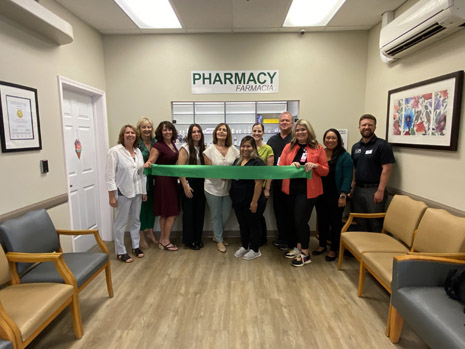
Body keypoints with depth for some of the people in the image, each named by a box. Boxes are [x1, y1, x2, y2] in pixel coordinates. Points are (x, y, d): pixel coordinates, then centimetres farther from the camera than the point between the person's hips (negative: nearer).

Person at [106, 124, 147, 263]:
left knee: (136, 220, 16)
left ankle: (136, 246, 31)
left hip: (137, 192, 6)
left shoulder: (138, 151, 8)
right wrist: (111, 195, -15)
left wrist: (144, 191, 12)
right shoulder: (115, 151, -10)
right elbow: (110, 174, -13)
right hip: (122, 192, -6)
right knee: (121, 222, 4)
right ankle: (120, 252, 17)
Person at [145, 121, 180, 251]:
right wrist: (147, 164, -39)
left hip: (172, 180, 8)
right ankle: (165, 241, 10)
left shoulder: (172, 144, 10)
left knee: (165, 213, 13)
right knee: (171, 212, -3)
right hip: (163, 181, -8)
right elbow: (150, 161, -20)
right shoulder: (158, 146, -11)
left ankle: (162, 240, 23)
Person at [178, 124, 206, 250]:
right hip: (189, 182, -5)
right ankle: (189, 240, 19)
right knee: (189, 212, 4)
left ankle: (198, 238, 25)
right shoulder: (185, 148, -9)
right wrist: (185, 186, -16)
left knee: (200, 211, 10)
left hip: (201, 183, 5)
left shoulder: (203, 148, 7)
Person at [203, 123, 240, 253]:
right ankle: (219, 240, 27)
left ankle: (216, 235, 38)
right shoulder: (210, 150, -6)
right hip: (213, 188, -3)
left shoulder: (233, 149, 1)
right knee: (216, 215, 9)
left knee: (226, 215, 13)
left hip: (228, 188, 3)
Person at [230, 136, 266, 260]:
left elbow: (259, 183, -21)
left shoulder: (257, 162, -15)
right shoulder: (237, 161, 10)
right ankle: (244, 246, 38)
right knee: (242, 225, 20)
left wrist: (254, 202, -23)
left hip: (251, 203, -7)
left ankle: (255, 250, 25)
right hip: (238, 201, 8)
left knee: (254, 225, 9)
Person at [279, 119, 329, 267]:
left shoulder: (318, 148, 0)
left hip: (308, 190, -4)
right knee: (293, 219, 12)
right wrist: (291, 165, -17)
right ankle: (297, 247, 31)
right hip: (290, 189, 4)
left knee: (300, 220, -6)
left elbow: (325, 171, 1)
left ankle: (305, 253, 12)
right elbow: (280, 167, 2)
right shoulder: (289, 147, 7)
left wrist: (315, 166, -18)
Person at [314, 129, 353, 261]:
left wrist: (343, 196, -18)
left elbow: (347, 178, -12)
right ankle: (322, 245, 32)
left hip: (335, 196, -4)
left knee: (335, 222, 8)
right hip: (320, 195, 4)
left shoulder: (344, 156, -7)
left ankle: (333, 249, 22)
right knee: (322, 220, 15)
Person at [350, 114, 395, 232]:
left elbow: (386, 169, -11)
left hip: (374, 190, -6)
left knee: (376, 224, 1)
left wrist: (380, 191, -17)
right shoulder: (355, 147, 13)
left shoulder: (382, 145, -5)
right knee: (360, 223, 13)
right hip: (358, 189, 6)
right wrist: (352, 188, 8)